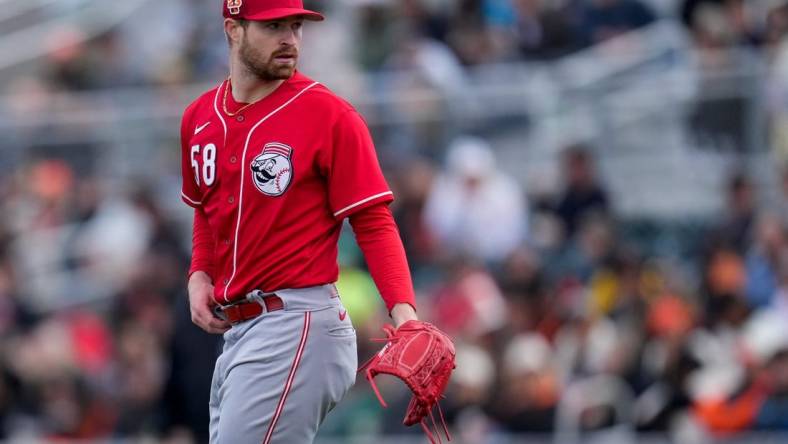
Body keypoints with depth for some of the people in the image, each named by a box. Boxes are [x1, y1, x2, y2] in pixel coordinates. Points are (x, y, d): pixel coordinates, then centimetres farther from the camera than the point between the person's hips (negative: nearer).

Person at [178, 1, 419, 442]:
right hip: (234, 330, 7)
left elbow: (374, 224, -10)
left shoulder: (331, 116, -9)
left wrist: (403, 311, -24)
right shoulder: (200, 118, 10)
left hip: (299, 323, -7)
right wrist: (199, 275, 8)